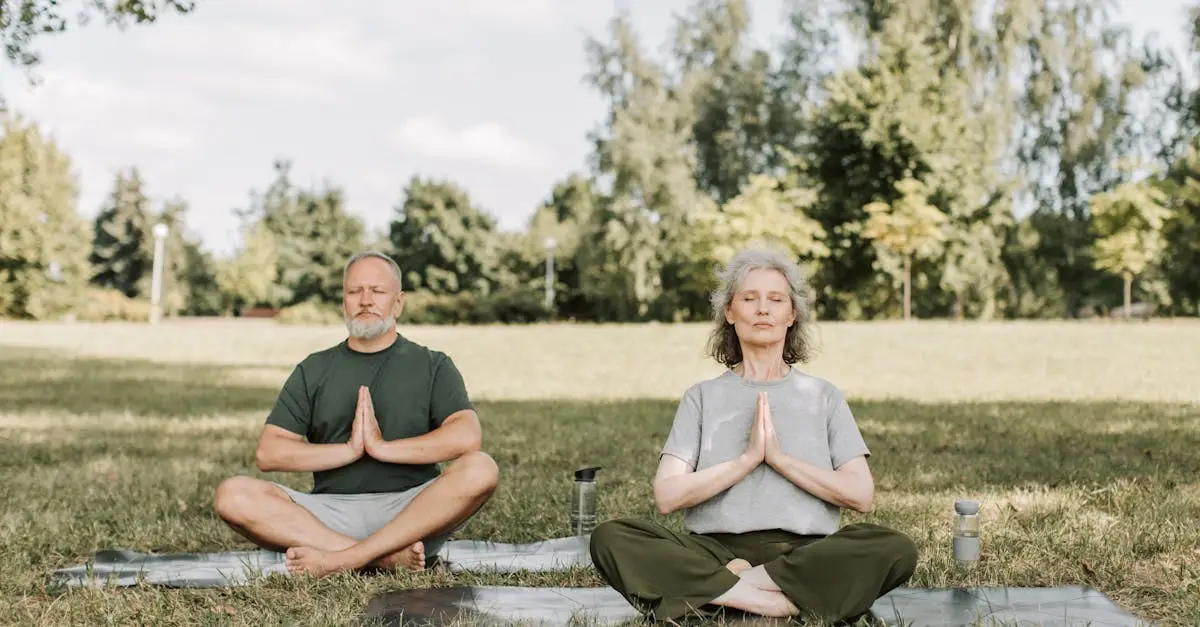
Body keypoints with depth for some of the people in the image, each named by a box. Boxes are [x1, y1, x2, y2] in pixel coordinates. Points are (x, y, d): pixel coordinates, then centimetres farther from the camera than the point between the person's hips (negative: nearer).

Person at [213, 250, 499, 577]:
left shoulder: (432, 366, 12)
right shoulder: (313, 370, 17)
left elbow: (467, 437, -7)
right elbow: (267, 453, 5)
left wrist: (383, 448, -12)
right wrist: (348, 450, -7)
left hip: (411, 514, -1)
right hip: (331, 511, 2)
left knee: (481, 470, -31)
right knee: (232, 495, -23)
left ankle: (343, 559, -35)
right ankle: (386, 557, -32)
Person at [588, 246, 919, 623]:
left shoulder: (823, 396, 16)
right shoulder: (702, 397, 15)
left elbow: (861, 494, 3)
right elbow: (667, 496, 2)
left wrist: (778, 457, -6)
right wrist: (748, 459, -8)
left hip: (805, 554, 0)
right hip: (717, 549, 0)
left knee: (894, 548, -31)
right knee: (610, 538, -27)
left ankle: (724, 589, -26)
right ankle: (788, 600, -28)